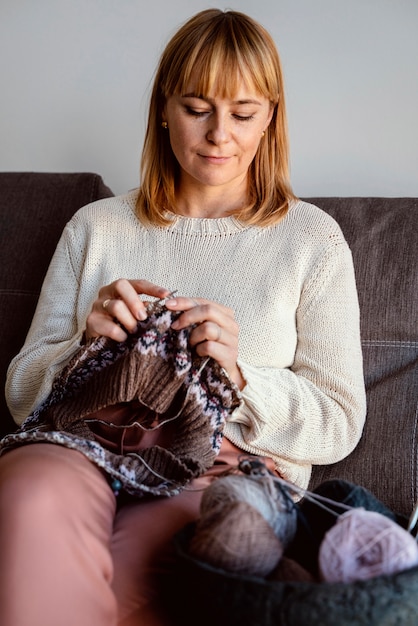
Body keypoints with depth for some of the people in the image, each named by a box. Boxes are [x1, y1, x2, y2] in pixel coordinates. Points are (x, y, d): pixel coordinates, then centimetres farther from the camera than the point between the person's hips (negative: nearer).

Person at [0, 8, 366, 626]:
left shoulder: (312, 239, 9)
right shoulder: (95, 226, 15)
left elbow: (339, 425, 4)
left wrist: (238, 376, -14)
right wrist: (85, 342, -9)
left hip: (224, 479, -2)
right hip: (87, 456, 3)